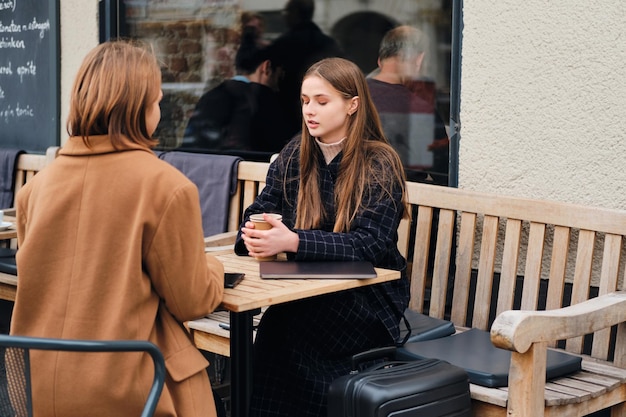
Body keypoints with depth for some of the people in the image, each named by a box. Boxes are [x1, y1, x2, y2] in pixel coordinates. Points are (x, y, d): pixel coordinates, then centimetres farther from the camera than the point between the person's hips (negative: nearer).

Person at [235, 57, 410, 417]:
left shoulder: (379, 164, -9)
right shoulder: (295, 155, 7)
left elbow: (368, 245, -19)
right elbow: (258, 212, 4)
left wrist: (293, 242, -32)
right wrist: (253, 237, -22)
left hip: (368, 298, -4)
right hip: (309, 292, 4)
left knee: (285, 325, -29)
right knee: (276, 326, -28)